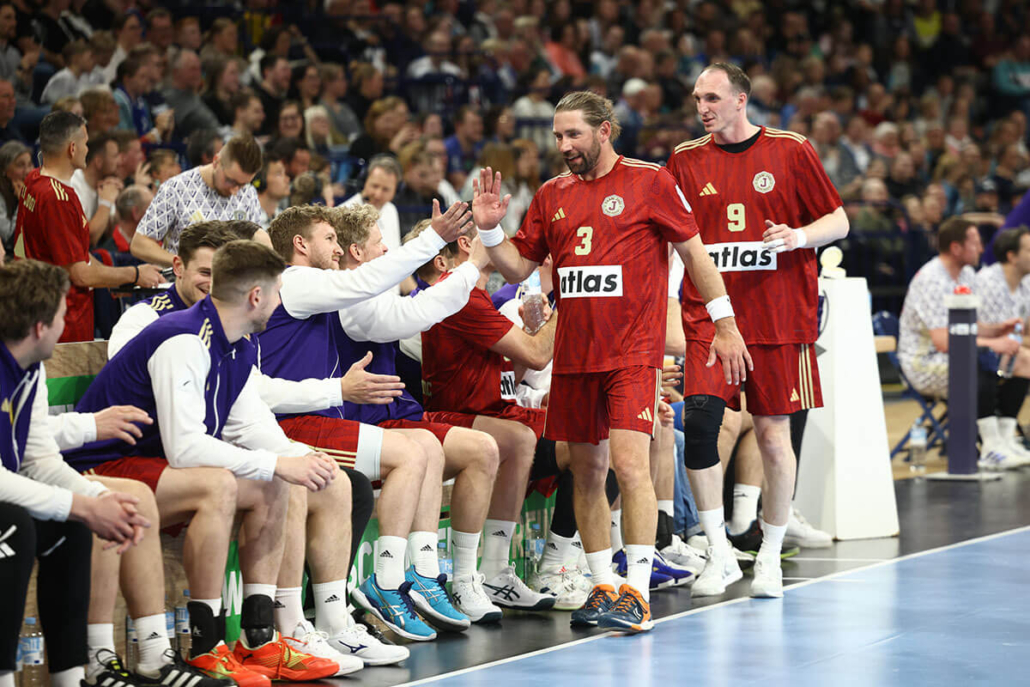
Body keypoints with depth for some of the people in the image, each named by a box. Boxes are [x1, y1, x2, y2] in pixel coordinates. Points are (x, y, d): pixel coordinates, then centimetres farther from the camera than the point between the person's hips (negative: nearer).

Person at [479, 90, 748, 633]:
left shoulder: (650, 182, -1)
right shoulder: (552, 195, 11)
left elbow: (693, 252, 3)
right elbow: (518, 268, 14)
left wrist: (724, 324, 1)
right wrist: (490, 229, -4)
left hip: (632, 353, -5)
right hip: (574, 354, 5)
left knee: (629, 463, -15)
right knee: (586, 471, 7)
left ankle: (637, 593, -13)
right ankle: (602, 587, 16)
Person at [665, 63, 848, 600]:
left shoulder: (791, 152, 2)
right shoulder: (686, 161, 8)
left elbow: (838, 221, 5)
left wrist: (798, 236, -15)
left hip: (778, 321, -1)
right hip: (708, 315, 1)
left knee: (773, 434, 2)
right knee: (699, 419, -17)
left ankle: (770, 556, 18)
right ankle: (718, 553, -7)